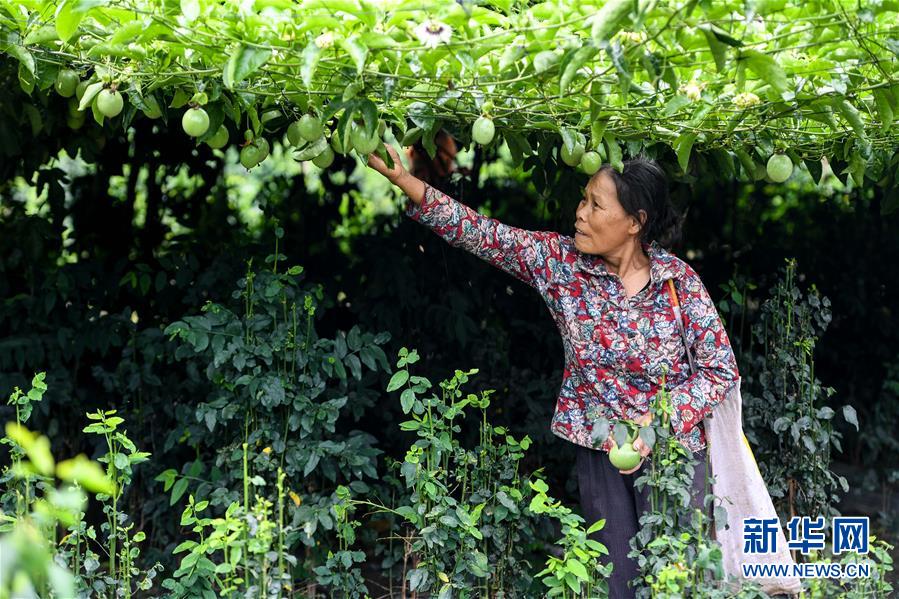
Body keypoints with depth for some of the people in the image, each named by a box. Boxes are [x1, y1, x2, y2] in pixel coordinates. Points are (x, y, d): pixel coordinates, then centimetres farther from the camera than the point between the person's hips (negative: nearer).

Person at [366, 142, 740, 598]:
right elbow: (481, 233, -10)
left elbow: (721, 369, -9)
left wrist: (657, 423, -20)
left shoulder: (679, 281, -14)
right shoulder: (561, 261, -7)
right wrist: (406, 182, -20)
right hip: (598, 447, 3)